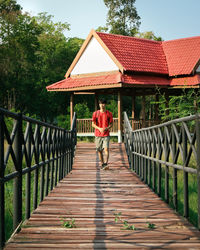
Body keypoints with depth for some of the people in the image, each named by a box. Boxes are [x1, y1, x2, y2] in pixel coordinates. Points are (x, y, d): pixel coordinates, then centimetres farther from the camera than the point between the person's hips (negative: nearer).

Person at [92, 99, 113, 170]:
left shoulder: (109, 113, 4)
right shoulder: (95, 113, 4)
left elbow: (111, 123, 9)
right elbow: (93, 124, 5)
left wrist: (107, 128, -12)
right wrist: (99, 128, -13)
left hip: (106, 134, -2)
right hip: (98, 134, 2)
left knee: (106, 149, -17)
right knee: (99, 150, 6)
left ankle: (106, 164, -25)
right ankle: (102, 164, 20)